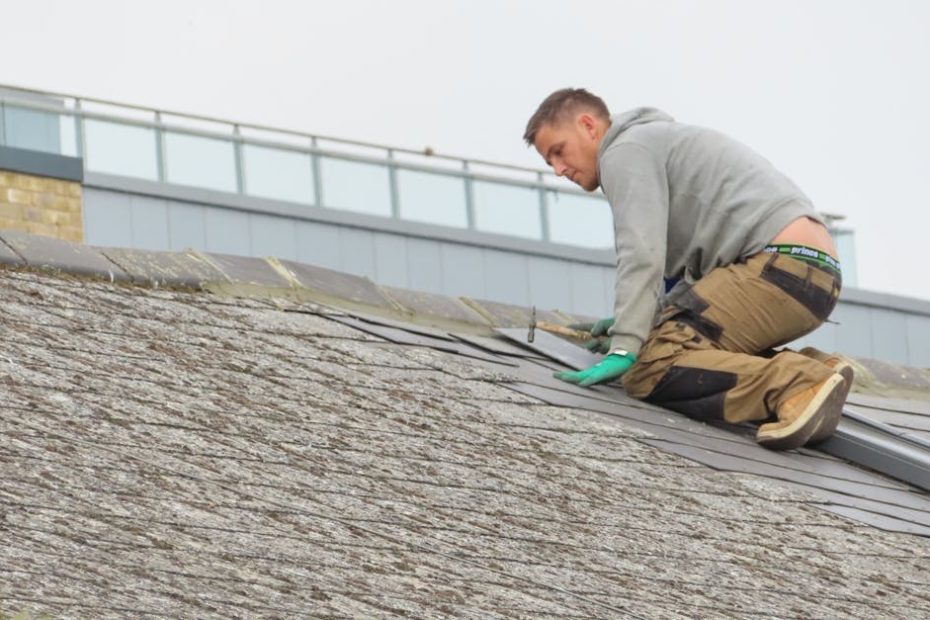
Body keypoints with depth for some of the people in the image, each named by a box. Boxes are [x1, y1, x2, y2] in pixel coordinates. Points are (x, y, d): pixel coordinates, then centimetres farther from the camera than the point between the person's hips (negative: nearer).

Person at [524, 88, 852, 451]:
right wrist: (631, 321, 27)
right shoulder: (661, 141, 34)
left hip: (782, 262, -10)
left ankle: (797, 384, -32)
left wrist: (623, 350, -17)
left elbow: (642, 256, -12)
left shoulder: (626, 151, 3)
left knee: (649, 368, -15)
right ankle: (810, 370, 1)